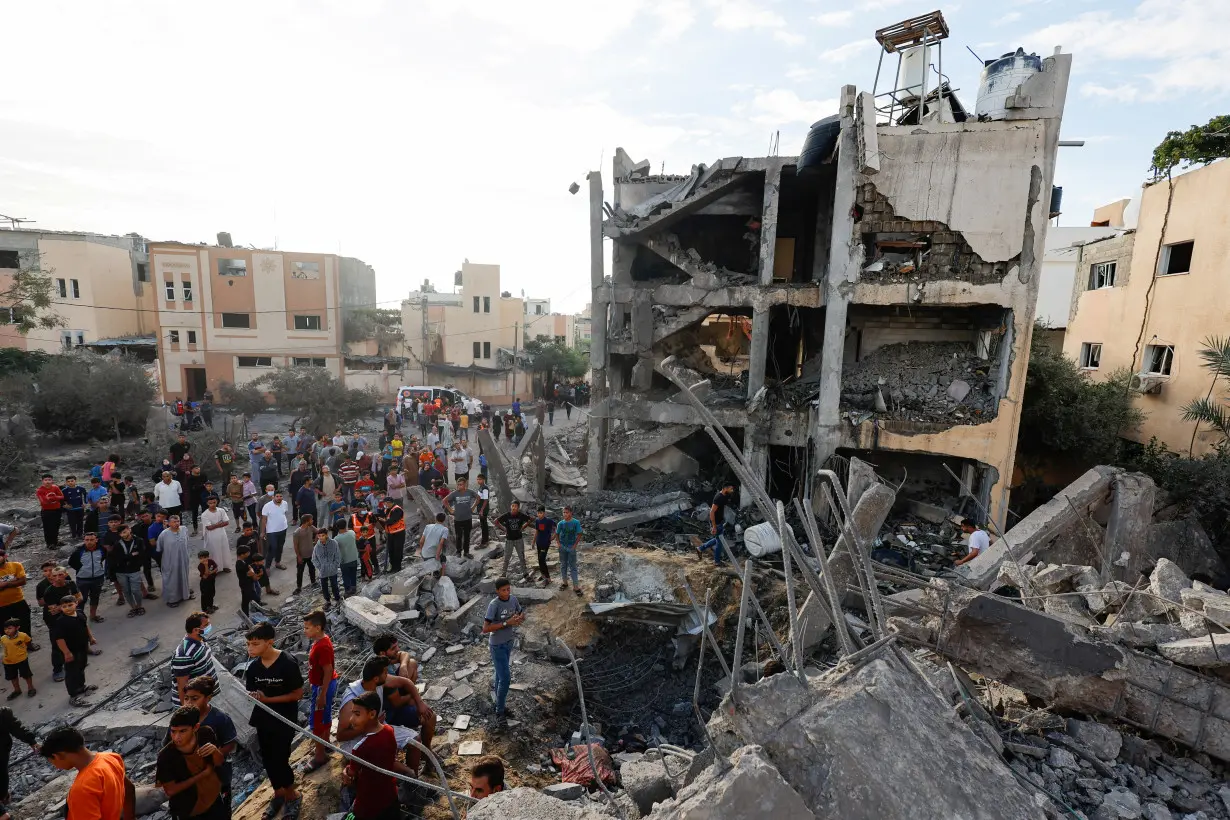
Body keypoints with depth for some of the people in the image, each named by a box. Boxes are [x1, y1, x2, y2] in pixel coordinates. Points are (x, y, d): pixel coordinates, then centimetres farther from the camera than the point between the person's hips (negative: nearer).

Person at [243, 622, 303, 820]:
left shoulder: (287, 664, -22)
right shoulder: (253, 666, -6)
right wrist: (251, 696, -20)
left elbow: (298, 694, -16)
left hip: (284, 721, -5)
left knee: (280, 760, -1)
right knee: (268, 759, 17)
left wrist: (268, 699, -21)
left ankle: (292, 795, 25)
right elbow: (251, 693, 3)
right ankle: (278, 793, 41)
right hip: (263, 721, 5)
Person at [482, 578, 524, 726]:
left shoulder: (513, 599, -7)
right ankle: (500, 712, 14)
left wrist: (520, 619, -17)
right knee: (505, 678, -4)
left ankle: (500, 706, 35)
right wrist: (506, 623, -29)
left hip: (509, 642, 6)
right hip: (497, 646, -6)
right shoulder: (494, 605, -25)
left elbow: (522, 614, 7)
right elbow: (485, 629, -26)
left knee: (500, 676, 20)